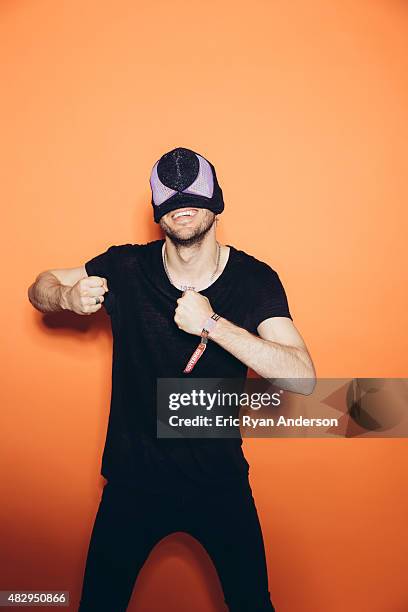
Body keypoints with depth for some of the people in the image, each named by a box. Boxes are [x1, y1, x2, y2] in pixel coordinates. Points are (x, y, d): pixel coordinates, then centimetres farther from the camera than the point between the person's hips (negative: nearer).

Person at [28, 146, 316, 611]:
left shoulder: (255, 279, -14)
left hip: (221, 480, 0)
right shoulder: (126, 268, -12)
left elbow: (302, 376, -24)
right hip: (134, 477, 1)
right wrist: (69, 297, -22)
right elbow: (39, 289, 2)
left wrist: (211, 323, -33)